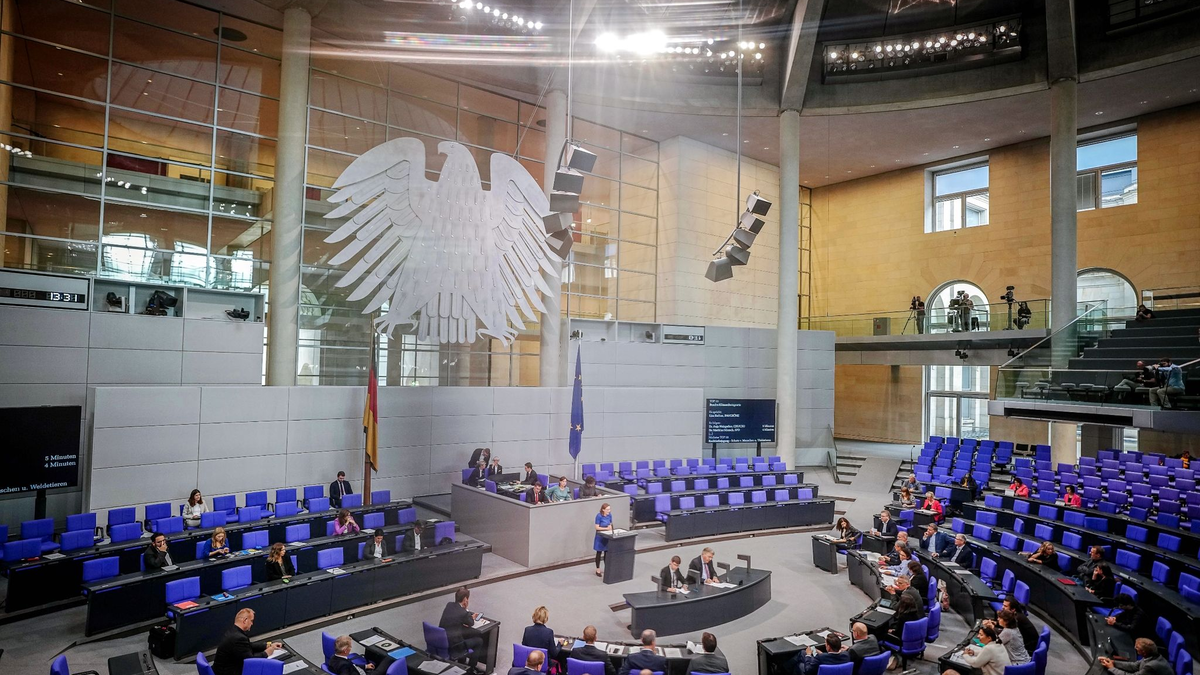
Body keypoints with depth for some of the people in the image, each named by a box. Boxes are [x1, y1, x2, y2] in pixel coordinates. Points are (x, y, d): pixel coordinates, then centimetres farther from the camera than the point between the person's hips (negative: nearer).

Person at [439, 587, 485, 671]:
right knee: (479, 641, 11)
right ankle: (471, 667, 20)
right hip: (453, 644, -8)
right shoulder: (463, 613, -19)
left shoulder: (449, 604, -1)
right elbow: (471, 623, 2)